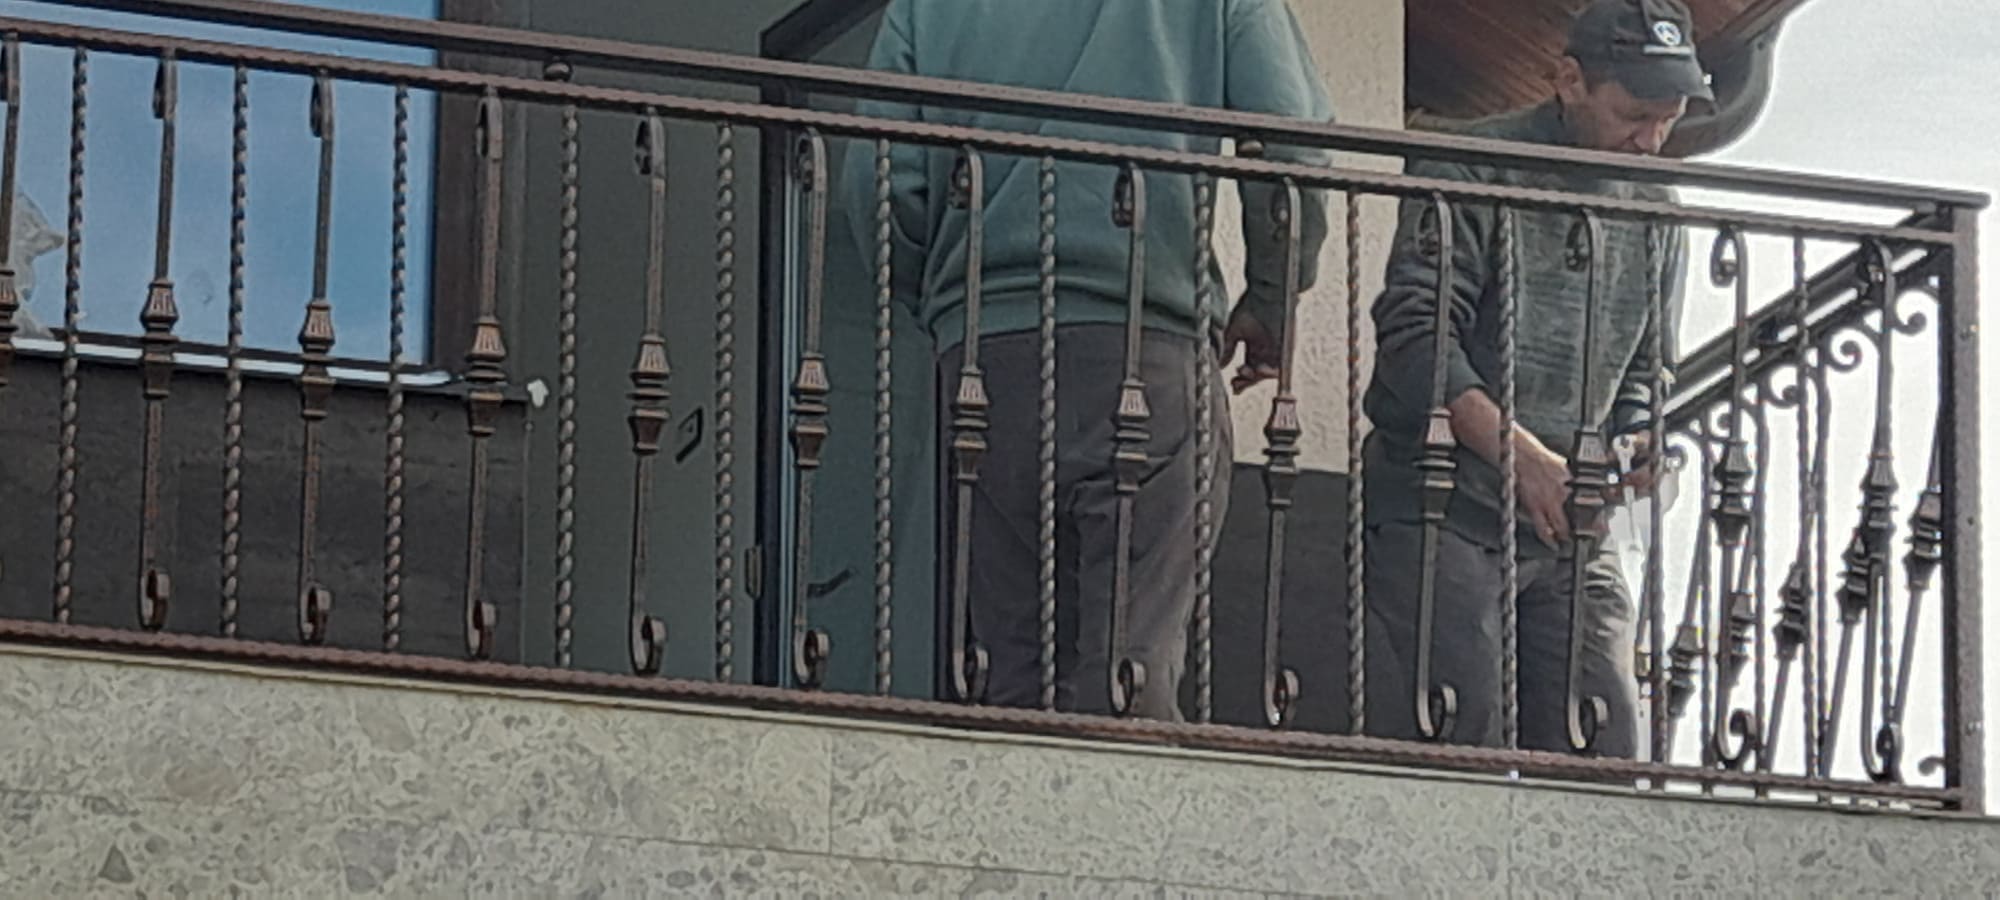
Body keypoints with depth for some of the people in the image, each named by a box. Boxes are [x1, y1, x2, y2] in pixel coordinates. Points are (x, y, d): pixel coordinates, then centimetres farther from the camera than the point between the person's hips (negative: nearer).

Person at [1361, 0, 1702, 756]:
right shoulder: (1475, 169, -7)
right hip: (1438, 515, -6)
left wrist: (1639, 441, -4)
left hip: (1569, 532, 6)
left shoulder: (1654, 212, 15)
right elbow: (1414, 335, -16)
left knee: (1604, 756, -3)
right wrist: (1524, 456, -26)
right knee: (1457, 745, -14)